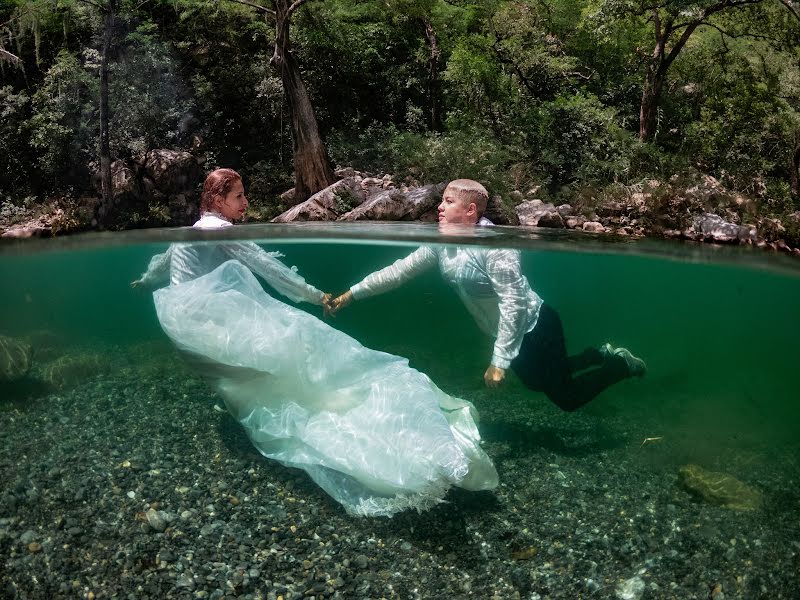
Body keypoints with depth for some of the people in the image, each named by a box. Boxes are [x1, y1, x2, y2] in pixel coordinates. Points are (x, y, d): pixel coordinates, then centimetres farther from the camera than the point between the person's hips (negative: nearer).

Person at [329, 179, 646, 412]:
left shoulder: (494, 246, -31)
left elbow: (514, 303, -32)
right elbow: (399, 270, -3)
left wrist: (499, 361, -32)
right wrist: (350, 295, -5)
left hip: (535, 328, -8)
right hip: (508, 333, 8)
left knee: (566, 398, 4)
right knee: (537, 383, 27)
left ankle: (623, 365, 26)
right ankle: (601, 355, 44)